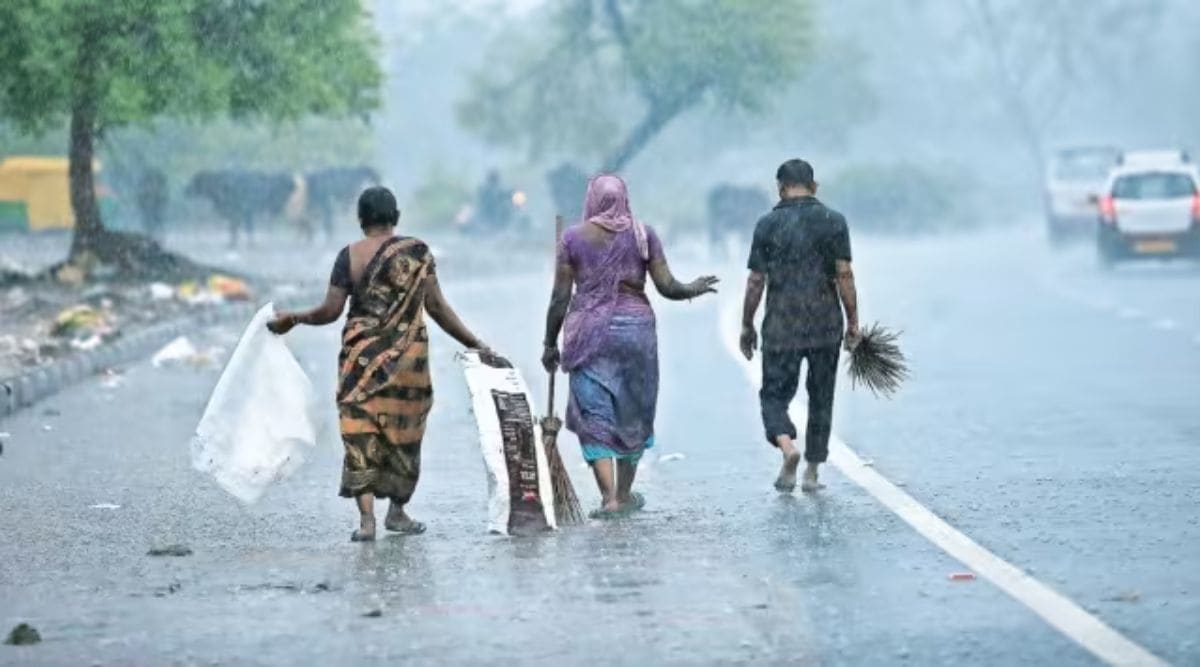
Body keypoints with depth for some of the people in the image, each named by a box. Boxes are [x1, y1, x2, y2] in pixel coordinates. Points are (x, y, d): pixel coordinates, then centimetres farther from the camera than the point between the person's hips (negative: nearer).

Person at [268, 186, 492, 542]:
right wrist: (473, 342, 4)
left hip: (362, 355, 0)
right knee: (403, 431, 15)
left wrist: (292, 319, 11)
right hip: (408, 355, 1)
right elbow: (436, 306, -3)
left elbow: (331, 310, -5)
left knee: (361, 432, 1)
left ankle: (366, 518, -11)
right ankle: (398, 512, 24)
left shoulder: (350, 255, -2)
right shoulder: (417, 252, -1)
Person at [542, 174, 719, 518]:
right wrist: (695, 289, 21)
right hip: (635, 328, 1)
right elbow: (667, 287, -1)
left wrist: (551, 344, 7)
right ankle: (625, 493, 24)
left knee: (594, 415, 0)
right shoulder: (643, 235, 1)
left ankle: (609, 496, -12)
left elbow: (560, 298, -1)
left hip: (588, 332, -1)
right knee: (633, 414, 15)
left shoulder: (573, 238, -1)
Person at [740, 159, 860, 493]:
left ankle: (787, 447, -20)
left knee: (775, 394, 8)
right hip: (826, 326, 1)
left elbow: (756, 281, -2)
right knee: (820, 397, 14)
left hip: (781, 327, -1)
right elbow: (844, 275, -6)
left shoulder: (768, 224, -2)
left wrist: (747, 326, 6)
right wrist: (853, 321, 1)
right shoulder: (833, 221, -1)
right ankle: (812, 472, 15)